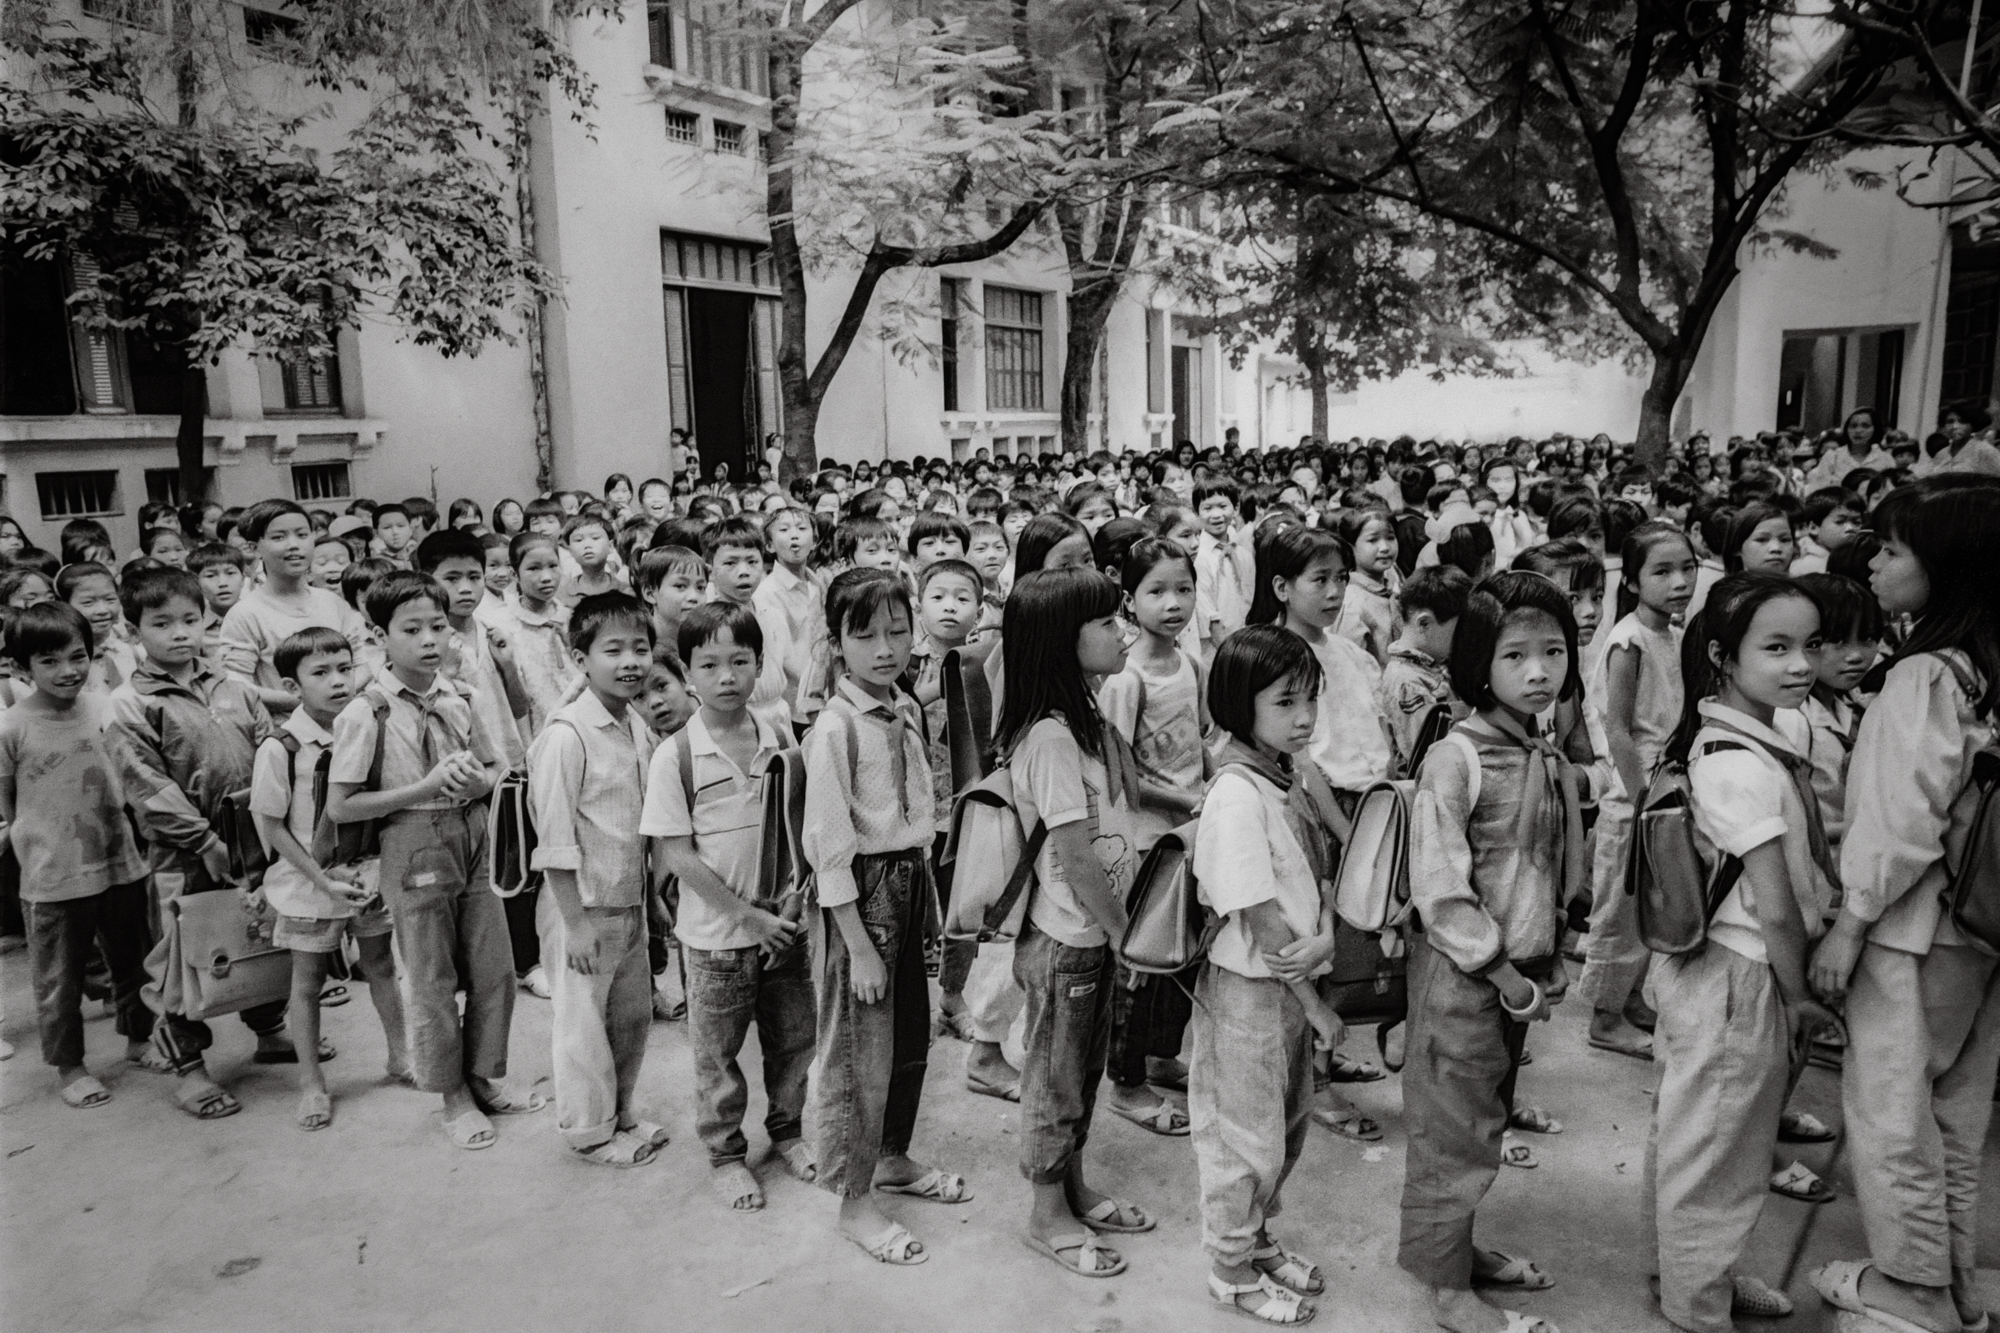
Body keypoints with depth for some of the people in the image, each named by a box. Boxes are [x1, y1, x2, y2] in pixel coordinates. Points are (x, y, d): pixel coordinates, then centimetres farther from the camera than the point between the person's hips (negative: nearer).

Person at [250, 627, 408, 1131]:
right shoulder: (280, 747, -18)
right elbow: (271, 827, -12)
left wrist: (373, 870, -5)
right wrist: (323, 878, -15)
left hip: (367, 874, 4)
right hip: (310, 883, -3)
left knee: (381, 966, 16)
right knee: (308, 979, 11)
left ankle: (400, 1057, 34)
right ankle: (311, 1083, 25)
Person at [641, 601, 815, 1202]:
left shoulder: (781, 740, -3)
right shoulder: (676, 756, -13)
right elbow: (676, 854, -13)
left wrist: (793, 908, -5)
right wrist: (747, 914, -14)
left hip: (785, 925, 3)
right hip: (715, 934, -3)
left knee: (792, 1038, 17)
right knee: (717, 1052, 12)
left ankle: (787, 1130, 40)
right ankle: (725, 1153, 33)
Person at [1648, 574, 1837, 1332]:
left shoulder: (1768, 733, 3)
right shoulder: (1743, 766, -26)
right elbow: (1776, 908, -21)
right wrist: (1798, 997, -8)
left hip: (1711, 965, 9)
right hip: (1742, 980, -9)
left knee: (1692, 1143, 24)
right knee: (1718, 1159, 10)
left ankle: (1696, 1270, 44)